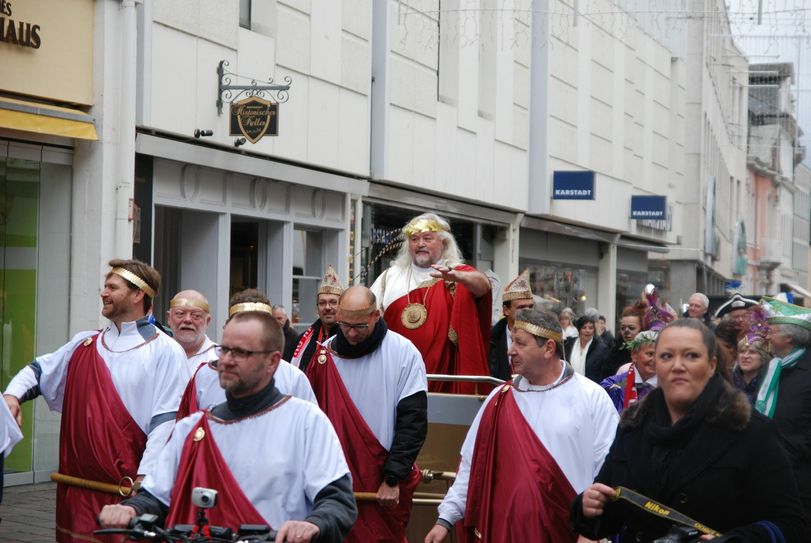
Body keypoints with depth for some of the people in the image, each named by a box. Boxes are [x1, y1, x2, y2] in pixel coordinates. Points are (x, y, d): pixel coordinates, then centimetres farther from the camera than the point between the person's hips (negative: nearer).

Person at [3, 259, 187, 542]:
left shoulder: (165, 351, -5)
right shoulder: (84, 344, 12)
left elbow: (166, 421, -10)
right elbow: (39, 370, 22)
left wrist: (145, 478, -16)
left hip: (129, 487, -5)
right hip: (78, 483, 5)